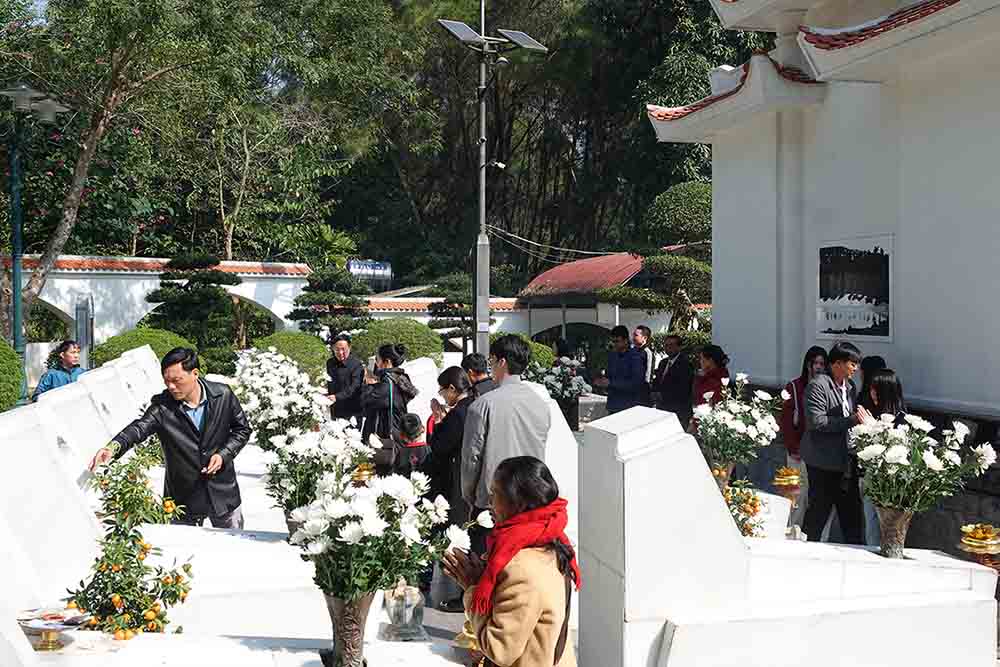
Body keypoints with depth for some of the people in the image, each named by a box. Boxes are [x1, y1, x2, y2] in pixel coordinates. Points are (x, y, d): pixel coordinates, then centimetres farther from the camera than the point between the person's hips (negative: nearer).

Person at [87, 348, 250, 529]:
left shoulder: (223, 395, -10)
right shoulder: (162, 406, -14)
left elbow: (242, 429, 2)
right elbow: (140, 427, -30)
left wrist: (223, 455, -13)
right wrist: (115, 446, -50)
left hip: (223, 492, 1)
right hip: (184, 497, -1)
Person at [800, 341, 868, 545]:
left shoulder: (850, 386, 13)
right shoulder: (818, 385, -11)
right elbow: (816, 421, -20)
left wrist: (861, 417, 3)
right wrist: (851, 420, -21)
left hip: (847, 463, 7)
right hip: (823, 463, -7)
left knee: (852, 512, 9)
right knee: (818, 513, 1)